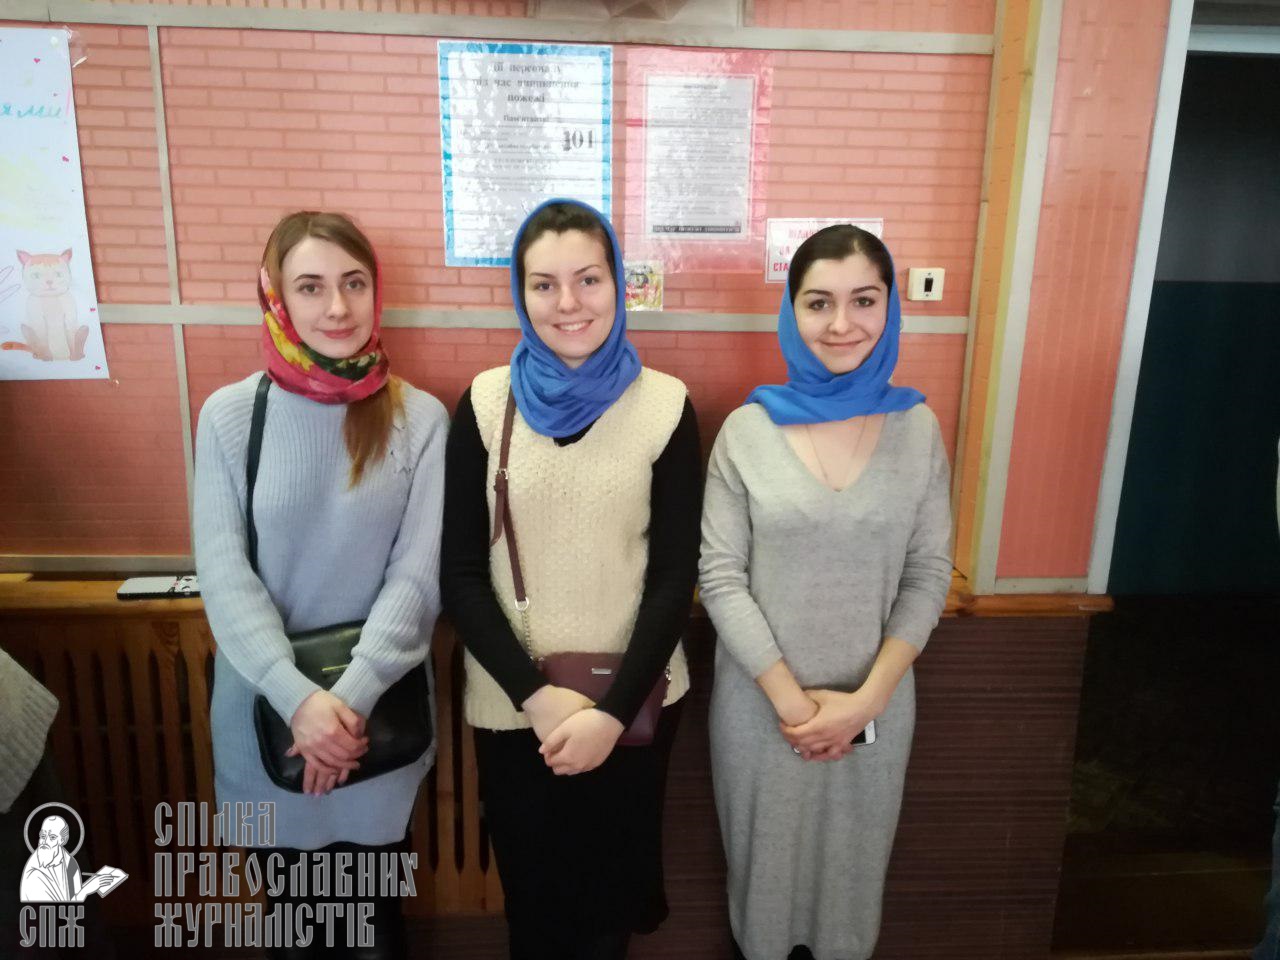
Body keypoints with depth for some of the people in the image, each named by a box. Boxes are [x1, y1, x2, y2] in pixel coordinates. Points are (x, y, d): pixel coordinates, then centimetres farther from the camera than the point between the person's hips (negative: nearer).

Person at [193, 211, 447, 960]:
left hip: (380, 707, 0)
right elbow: (224, 574, -10)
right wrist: (298, 696, -20)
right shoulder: (230, 414, -7)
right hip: (268, 702, 1)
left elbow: (418, 575, -10)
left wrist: (353, 695, -17)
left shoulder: (421, 418, -9)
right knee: (289, 898, 23)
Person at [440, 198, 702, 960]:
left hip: (633, 707, 0)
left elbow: (675, 577, -6)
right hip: (512, 708, 1)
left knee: (611, 891, 20)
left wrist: (613, 710, -13)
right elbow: (461, 575, -5)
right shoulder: (486, 403, -5)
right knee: (531, 893, 21)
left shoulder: (666, 406, -8)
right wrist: (536, 693, -13)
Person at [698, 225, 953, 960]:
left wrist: (868, 696, -10)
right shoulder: (747, 430, -10)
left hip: (876, 700, 2)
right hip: (761, 697, -1)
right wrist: (791, 699, -13)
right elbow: (720, 578, -10)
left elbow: (930, 576, -3)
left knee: (854, 856, 21)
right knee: (765, 853, 18)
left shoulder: (918, 428, -4)